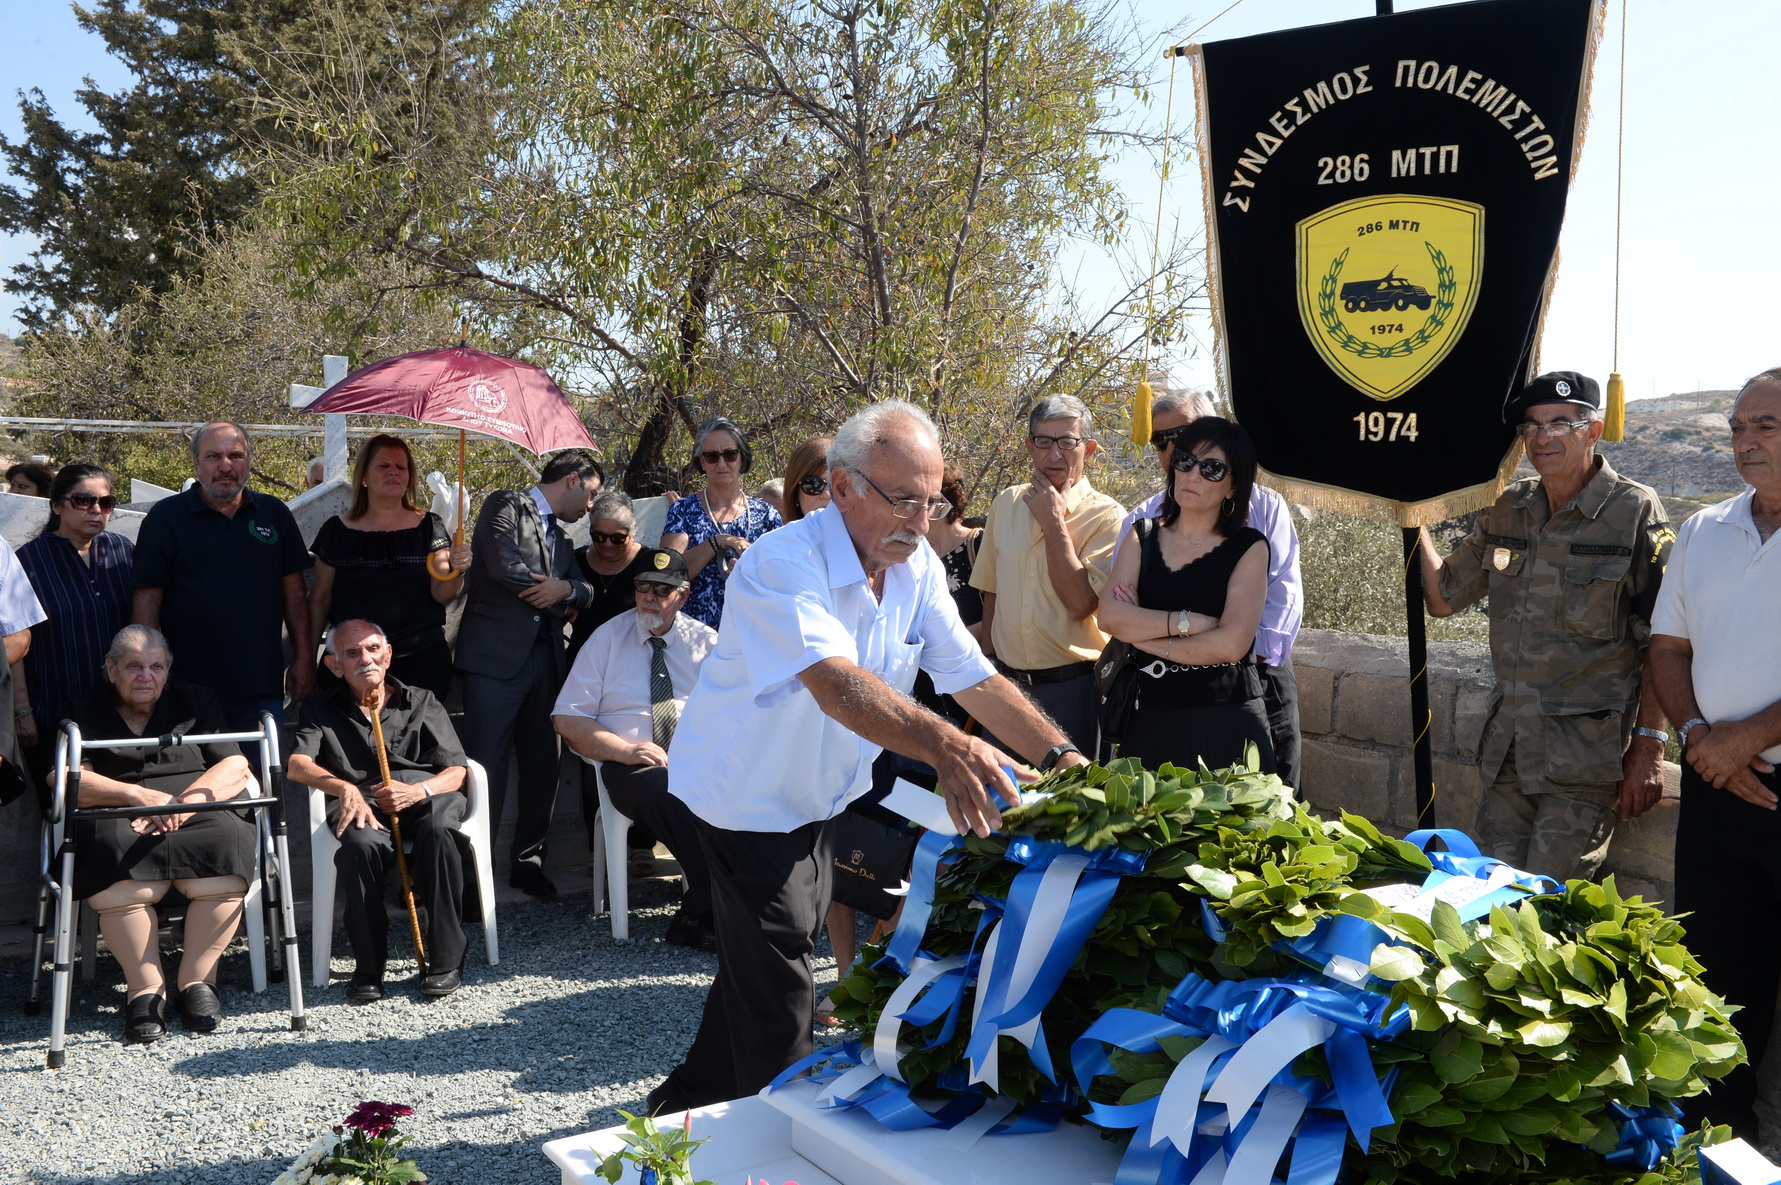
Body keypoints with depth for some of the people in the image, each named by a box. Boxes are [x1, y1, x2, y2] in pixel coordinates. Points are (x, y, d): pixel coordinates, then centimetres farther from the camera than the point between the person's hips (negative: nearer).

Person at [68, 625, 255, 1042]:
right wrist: (140, 795, -15)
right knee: (118, 883, -36)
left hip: (198, 818, 1)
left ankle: (197, 979, -15)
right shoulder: (86, 714, 18)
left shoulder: (196, 702, 20)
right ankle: (146, 987, -18)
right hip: (118, 823, -1)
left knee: (223, 861, -33)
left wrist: (183, 802, -11)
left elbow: (234, 768, 8)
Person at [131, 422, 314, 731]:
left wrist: (305, 658, 5)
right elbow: (147, 597, -2)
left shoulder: (273, 513, 10)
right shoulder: (165, 517, 1)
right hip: (190, 685, -2)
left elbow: (294, 589, 11)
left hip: (262, 685, 2)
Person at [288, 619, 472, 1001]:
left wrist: (419, 790, -12)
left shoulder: (421, 701, 22)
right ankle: (368, 969, -22)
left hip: (427, 793, 0)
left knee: (438, 828, -37)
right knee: (363, 844, -37)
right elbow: (297, 765, 1)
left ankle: (446, 961, -28)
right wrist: (344, 788, -21)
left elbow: (457, 771, 11)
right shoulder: (321, 709, 21)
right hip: (361, 802, 0)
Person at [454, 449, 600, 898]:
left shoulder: (559, 536, 23)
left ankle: (528, 859, 18)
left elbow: (585, 592, 13)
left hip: (544, 657, 8)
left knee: (542, 763, 7)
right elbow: (503, 565, -15)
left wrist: (566, 589, -10)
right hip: (496, 655, -7)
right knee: (486, 764, -7)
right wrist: (556, 596, -2)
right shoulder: (507, 506, 0)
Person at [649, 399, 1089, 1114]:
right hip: (749, 794, -8)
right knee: (776, 976, -4)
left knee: (764, 953, 21)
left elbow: (975, 676, -6)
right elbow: (836, 683, -44)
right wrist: (945, 747, -58)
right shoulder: (784, 563, -29)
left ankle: (698, 1092, 42)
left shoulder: (918, 570, -5)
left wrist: (1059, 755, -19)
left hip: (816, 794, 8)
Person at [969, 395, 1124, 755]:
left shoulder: (1108, 517, -9)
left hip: (1072, 688, -4)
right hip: (1006, 682, 4)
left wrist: (1054, 521, -16)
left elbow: (1080, 604, -20)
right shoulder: (1006, 504, 6)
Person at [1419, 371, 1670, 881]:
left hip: (1585, 756, -5)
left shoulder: (1635, 513, -7)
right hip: (1508, 745, 5)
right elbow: (1443, 597, 14)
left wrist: (1648, 746, -11)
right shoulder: (1506, 510, 9)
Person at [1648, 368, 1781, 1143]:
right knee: (1718, 966, 14)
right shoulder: (1702, 533, 10)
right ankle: (1718, 1132, 28)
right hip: (1718, 787, 5)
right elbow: (1668, 647, 12)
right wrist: (1698, 736, -4)